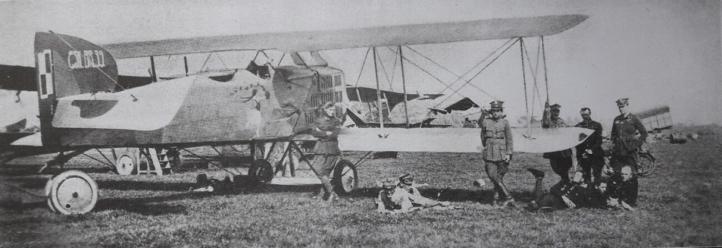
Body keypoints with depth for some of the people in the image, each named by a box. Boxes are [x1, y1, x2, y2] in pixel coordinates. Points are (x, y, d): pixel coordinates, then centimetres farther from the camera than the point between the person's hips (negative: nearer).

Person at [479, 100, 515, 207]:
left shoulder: (505, 123, 1)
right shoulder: (485, 122, 5)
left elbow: (509, 139, 1)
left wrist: (508, 153, -6)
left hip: (502, 154, -1)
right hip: (489, 155, 1)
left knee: (499, 177, 2)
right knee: (492, 175, -11)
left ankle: (497, 198, 14)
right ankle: (508, 197, -6)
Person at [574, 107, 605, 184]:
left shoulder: (597, 125, 8)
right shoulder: (577, 126, 9)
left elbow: (599, 140, 2)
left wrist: (592, 150, -10)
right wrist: (582, 153, -6)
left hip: (595, 155, -1)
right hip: (583, 156, 1)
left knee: (597, 176, -4)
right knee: (586, 177, 2)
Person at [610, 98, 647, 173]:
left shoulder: (633, 119, 0)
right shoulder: (616, 119, 11)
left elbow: (644, 133, 3)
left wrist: (638, 144, -3)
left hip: (630, 151, -4)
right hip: (618, 151, 4)